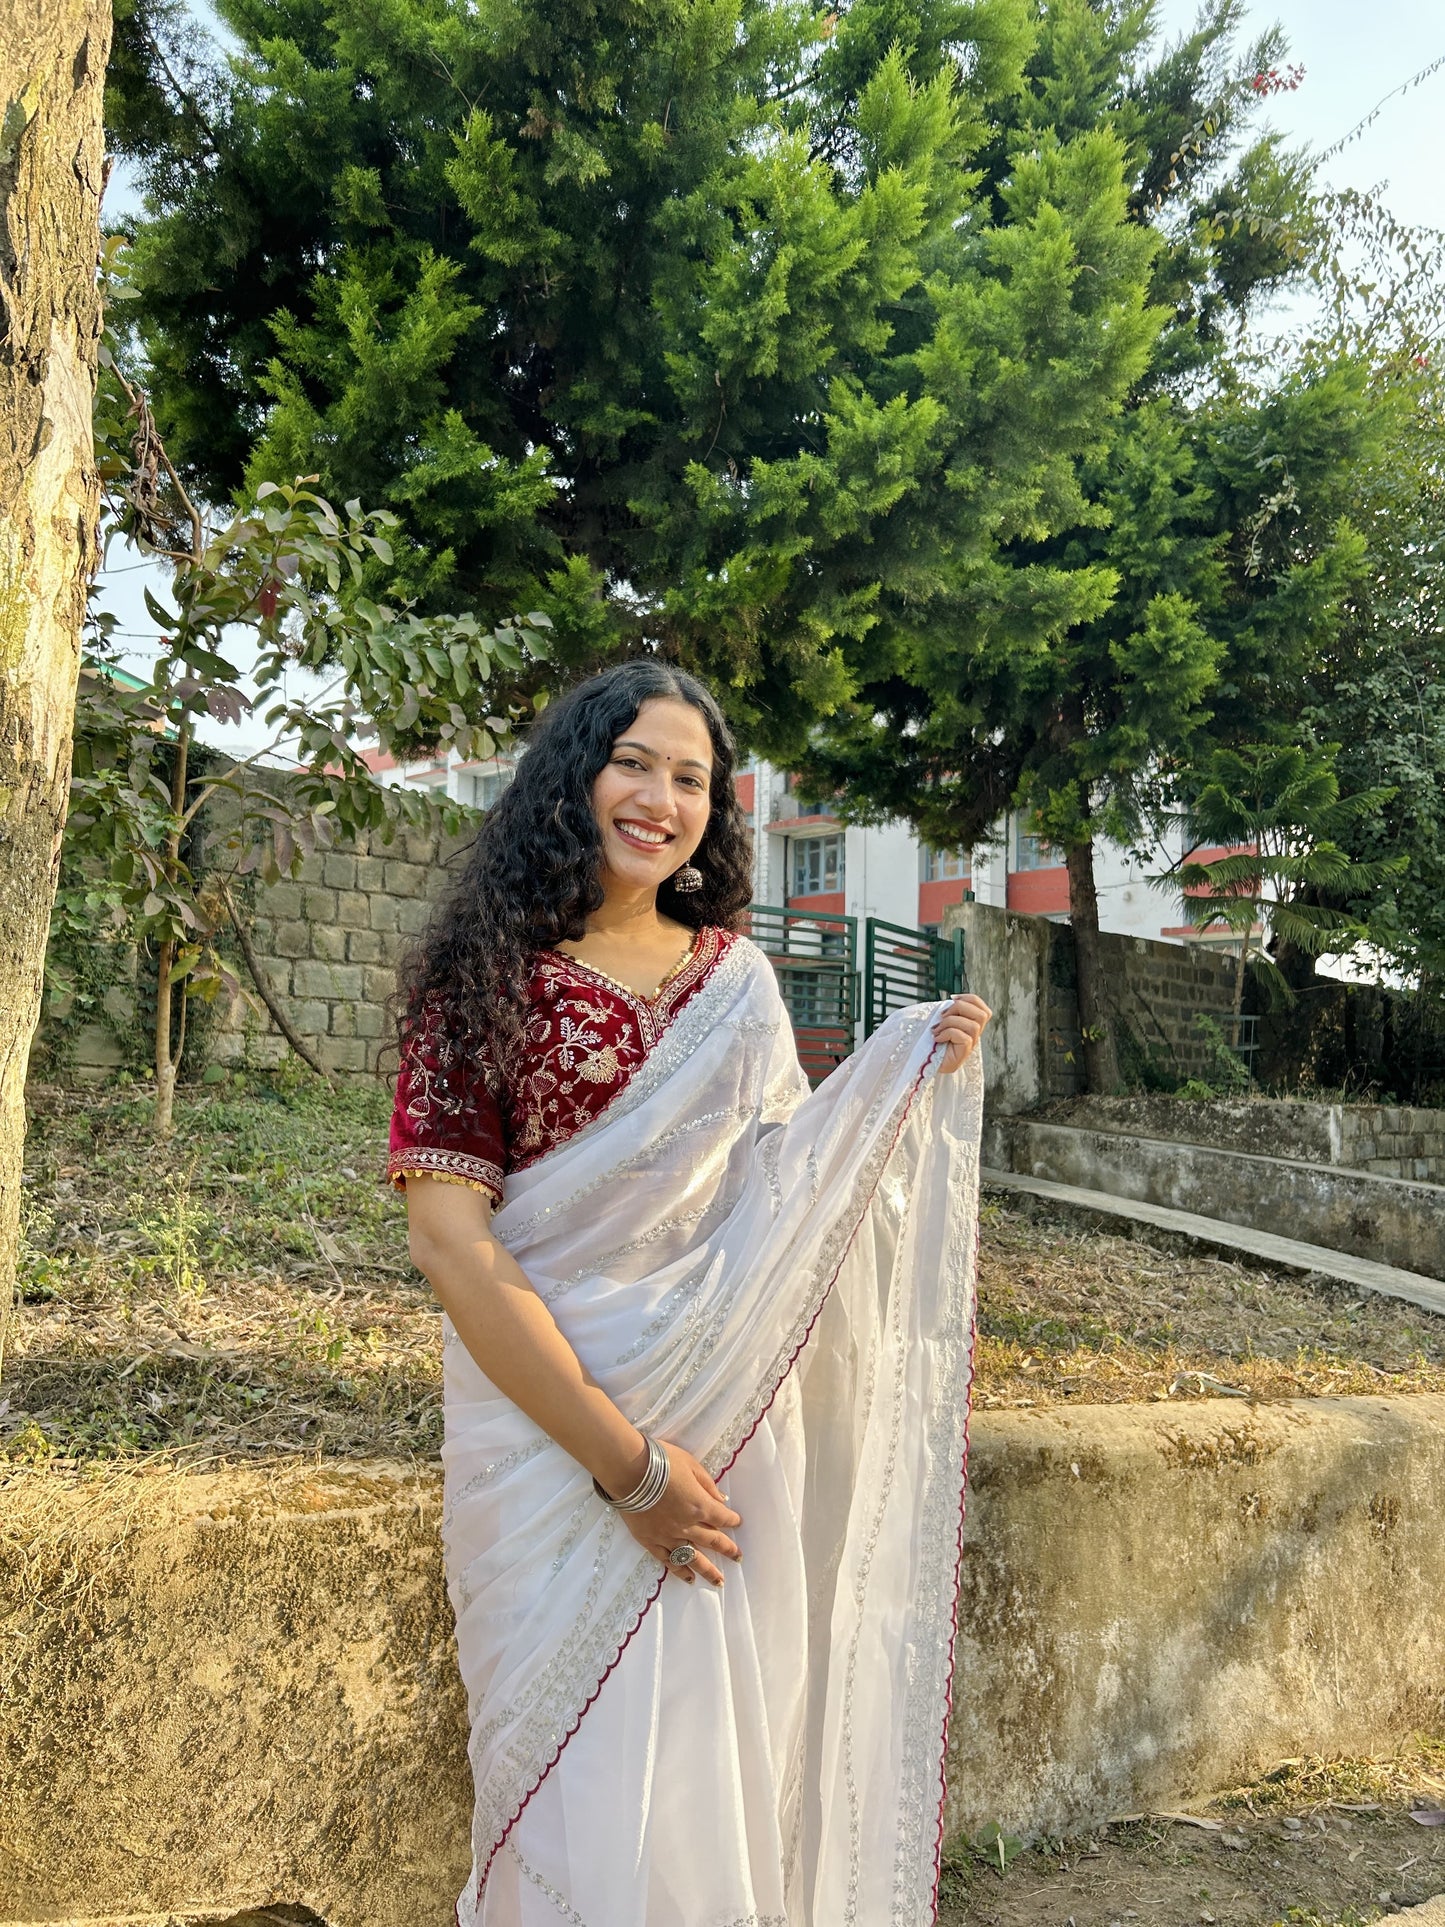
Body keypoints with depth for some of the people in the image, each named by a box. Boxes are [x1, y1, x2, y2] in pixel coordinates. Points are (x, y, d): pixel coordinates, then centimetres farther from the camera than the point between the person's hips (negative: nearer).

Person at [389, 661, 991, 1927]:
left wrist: (909, 1070, -1)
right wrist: (625, 1461, -16)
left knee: (719, 1755, 13)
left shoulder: (735, 977, 7)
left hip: (730, 1421, 4)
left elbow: (780, 1185, 12)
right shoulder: (486, 976, -6)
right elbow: (448, 1238, -13)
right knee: (581, 1776, 6)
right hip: (550, 1428, -3)